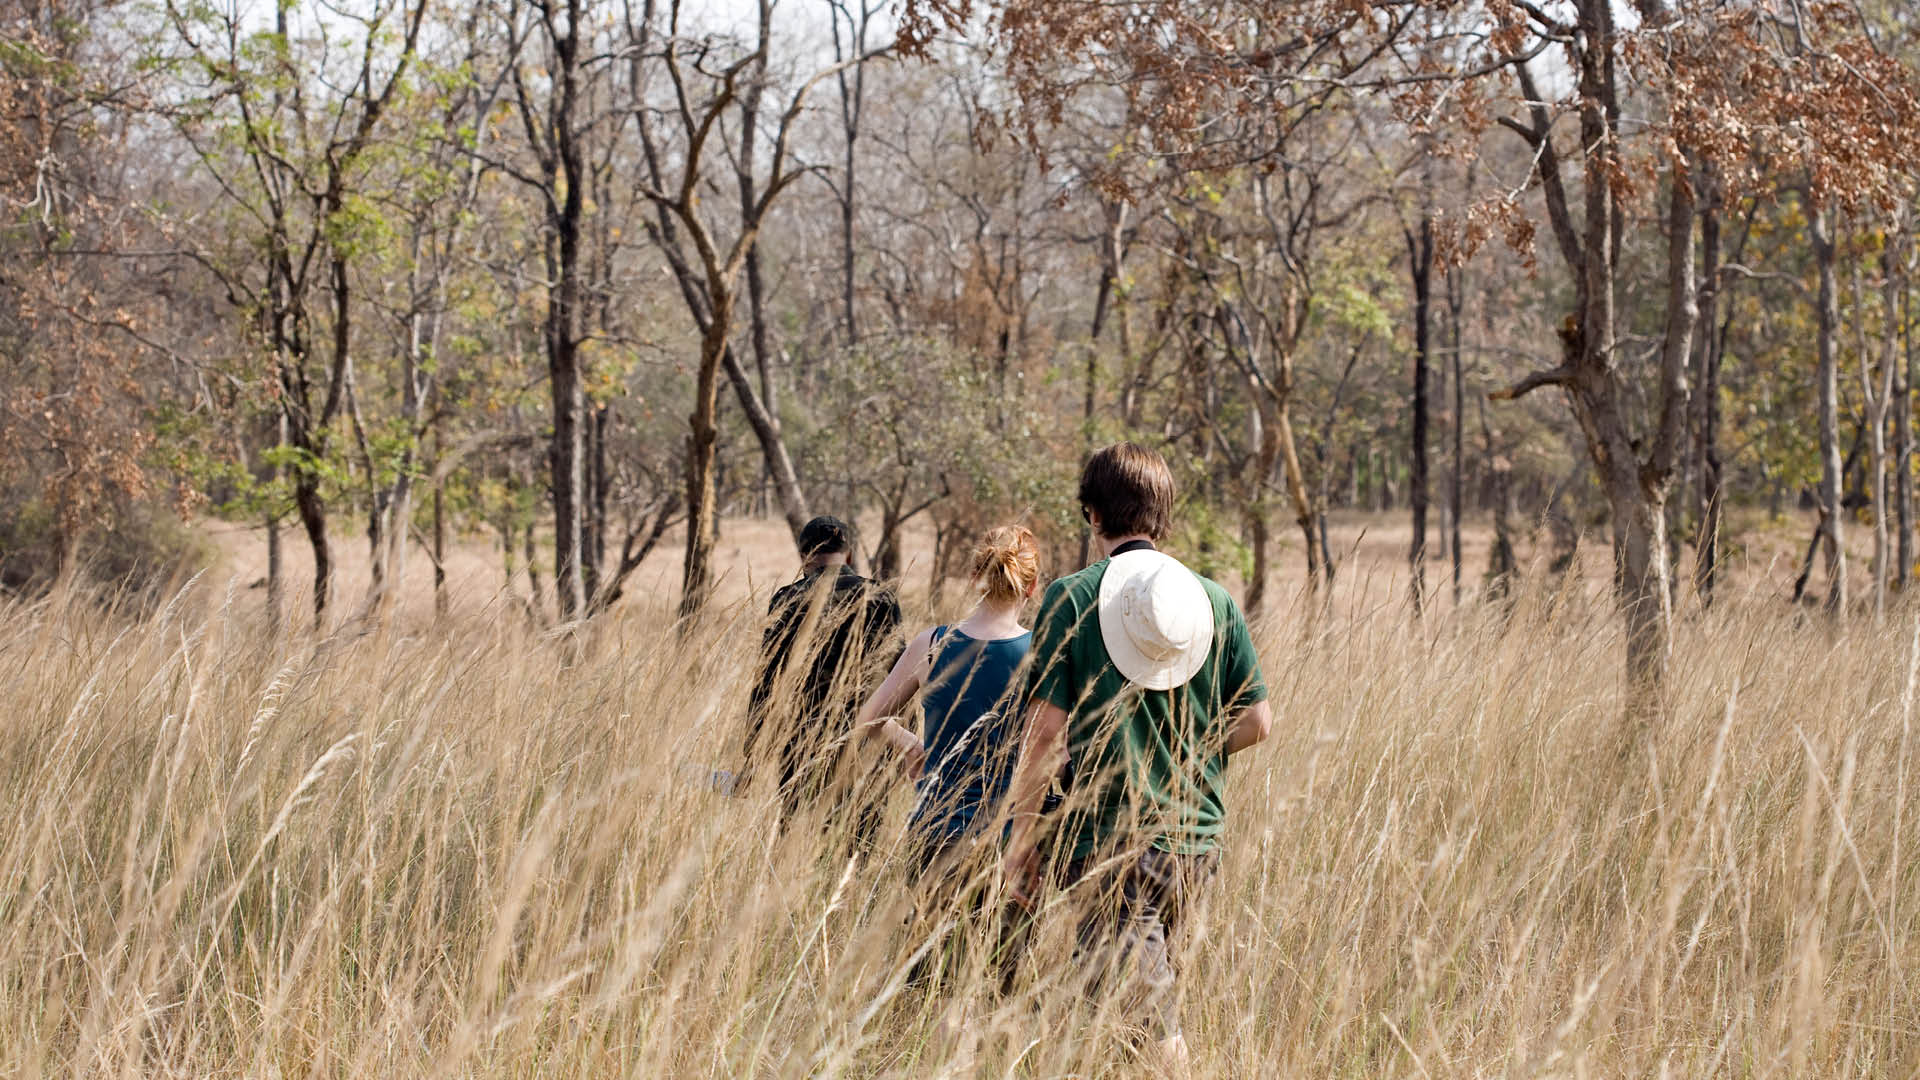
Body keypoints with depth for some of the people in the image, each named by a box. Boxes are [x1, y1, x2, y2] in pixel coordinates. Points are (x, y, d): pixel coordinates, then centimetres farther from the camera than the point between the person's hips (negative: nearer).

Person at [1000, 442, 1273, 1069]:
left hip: (1106, 836, -5)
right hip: (1194, 838, 5)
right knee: (1158, 989, 19)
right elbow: (1256, 721, 4)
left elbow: (1047, 728, -10)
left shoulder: (1072, 599, -7)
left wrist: (1022, 840, -3)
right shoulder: (1213, 602, 5)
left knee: (1146, 1017, -6)